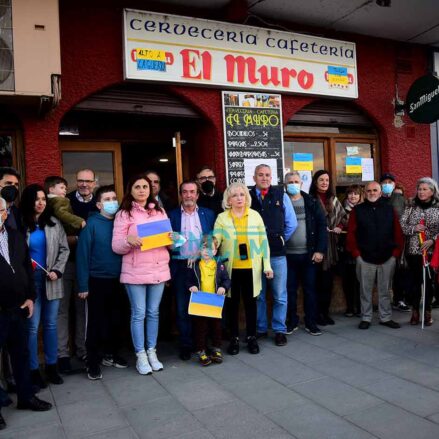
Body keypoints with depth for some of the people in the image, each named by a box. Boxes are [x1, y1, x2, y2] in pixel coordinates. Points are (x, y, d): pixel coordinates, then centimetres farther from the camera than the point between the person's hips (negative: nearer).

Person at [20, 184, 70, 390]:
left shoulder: (54, 223, 6)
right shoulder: (19, 224, -2)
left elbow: (64, 249, 5)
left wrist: (57, 270, -6)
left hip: (51, 280, 3)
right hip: (30, 280, -3)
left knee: (51, 324, 10)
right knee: (32, 326, -1)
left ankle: (51, 366, 22)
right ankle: (33, 370, 11)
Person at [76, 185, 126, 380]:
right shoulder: (92, 224, -9)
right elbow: (82, 254, -10)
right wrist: (83, 285, -12)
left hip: (117, 280, 4)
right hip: (97, 281, -4)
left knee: (115, 320, 14)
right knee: (95, 322, 5)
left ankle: (110, 354, 32)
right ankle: (93, 362, 18)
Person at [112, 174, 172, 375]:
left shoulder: (159, 211, 11)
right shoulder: (124, 214, -2)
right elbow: (116, 246, -5)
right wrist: (128, 240, -24)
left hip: (158, 269, 4)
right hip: (135, 272, -3)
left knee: (153, 313, 11)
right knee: (139, 314, 3)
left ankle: (152, 352, 23)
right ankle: (141, 356, 15)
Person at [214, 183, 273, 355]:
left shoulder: (255, 215, 5)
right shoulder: (222, 218, 2)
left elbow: (263, 241, 5)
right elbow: (215, 240, -7)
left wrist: (267, 265, 1)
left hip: (251, 268, 1)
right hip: (231, 268, 0)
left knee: (250, 302, 8)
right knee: (233, 303, 8)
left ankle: (251, 337, 22)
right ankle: (234, 338, 21)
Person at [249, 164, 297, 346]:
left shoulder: (281, 196, 3)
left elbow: (291, 224, 8)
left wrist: (279, 241, 9)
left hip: (277, 254, 0)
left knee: (280, 295, 6)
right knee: (257, 295, 11)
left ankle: (279, 330, 20)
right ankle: (260, 329, 25)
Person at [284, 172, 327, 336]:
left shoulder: (312, 203, 3)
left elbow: (321, 226, 0)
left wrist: (320, 250, -8)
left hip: (309, 254, 0)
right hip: (287, 254, 0)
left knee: (310, 290, 8)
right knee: (290, 290, 8)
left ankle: (311, 323, 20)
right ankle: (292, 321, 22)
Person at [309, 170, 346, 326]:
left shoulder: (334, 200, 13)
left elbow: (343, 216, 21)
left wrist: (340, 227, 4)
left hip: (331, 246, 6)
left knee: (328, 280, 10)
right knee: (317, 280, 0)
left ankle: (325, 312, 20)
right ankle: (317, 313, 11)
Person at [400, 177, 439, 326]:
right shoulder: (411, 207, 6)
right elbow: (401, 225, 2)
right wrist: (413, 228, -14)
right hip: (413, 251, 1)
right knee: (415, 281, 7)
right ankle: (415, 311, 17)